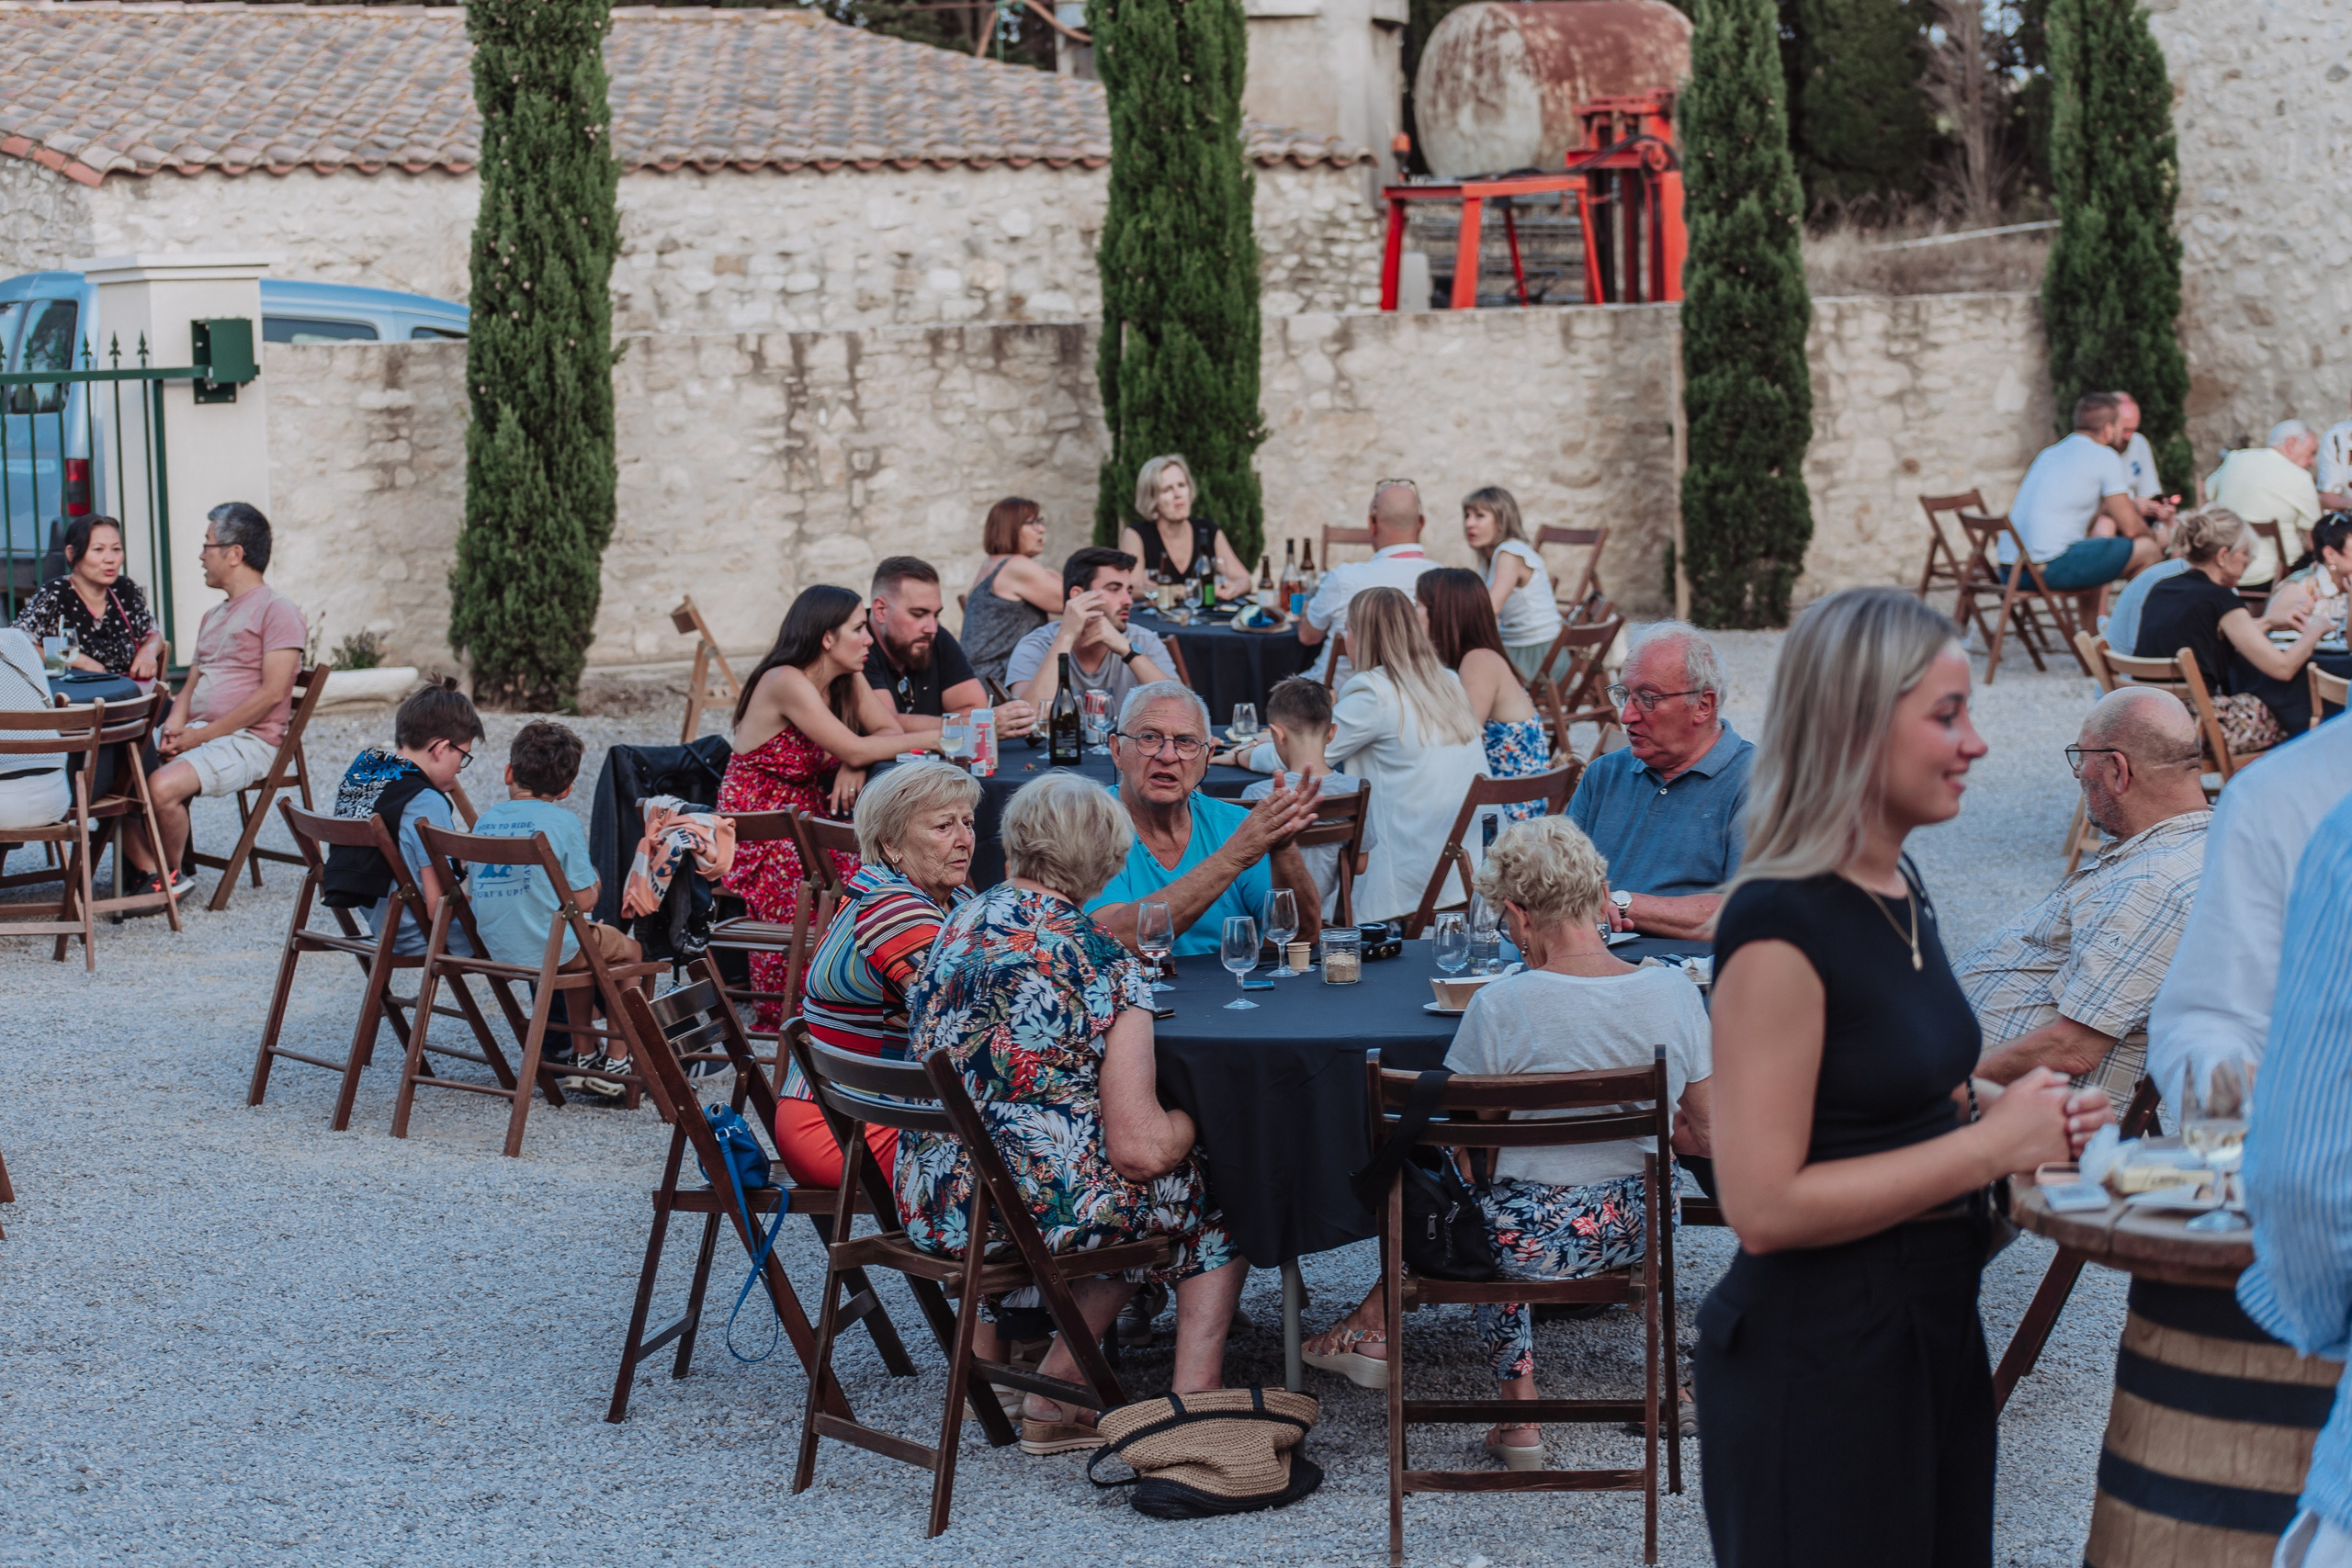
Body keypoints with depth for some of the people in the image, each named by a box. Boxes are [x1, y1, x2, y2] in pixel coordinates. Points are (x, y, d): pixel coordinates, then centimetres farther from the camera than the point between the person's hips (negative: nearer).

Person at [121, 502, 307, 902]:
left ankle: (172, 874, -9)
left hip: (246, 741, -8)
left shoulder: (277, 610, -6)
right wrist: (175, 723, -1)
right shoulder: (213, 617, 24)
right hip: (194, 734, 8)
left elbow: (272, 694, -14)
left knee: (162, 787, -33)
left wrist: (199, 736, -16)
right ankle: (151, 869, -13)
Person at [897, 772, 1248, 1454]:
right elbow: (1140, 1149, -15)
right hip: (1031, 1211, -6)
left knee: (1140, 1197, 29)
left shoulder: (956, 929, 6)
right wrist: (1194, 1119, 7)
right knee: (1213, 1192, 18)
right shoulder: (1102, 961, -13)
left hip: (930, 1208, 7)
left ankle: (1054, 1396, 23)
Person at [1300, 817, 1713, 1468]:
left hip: (1539, 1241, -4)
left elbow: (1464, 1131, -6)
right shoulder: (1675, 992, -9)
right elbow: (1707, 1135, -1)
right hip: (1644, 1223, 4)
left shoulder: (1499, 1007, -20)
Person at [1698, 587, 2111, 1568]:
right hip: (1816, 1358, -9)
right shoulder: (1781, 925, -20)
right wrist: (1991, 1145, -19)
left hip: (1934, 1323, 9)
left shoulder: (1899, 890, 9)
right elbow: (1764, 1205, -24)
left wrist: (1998, 1104, 3)